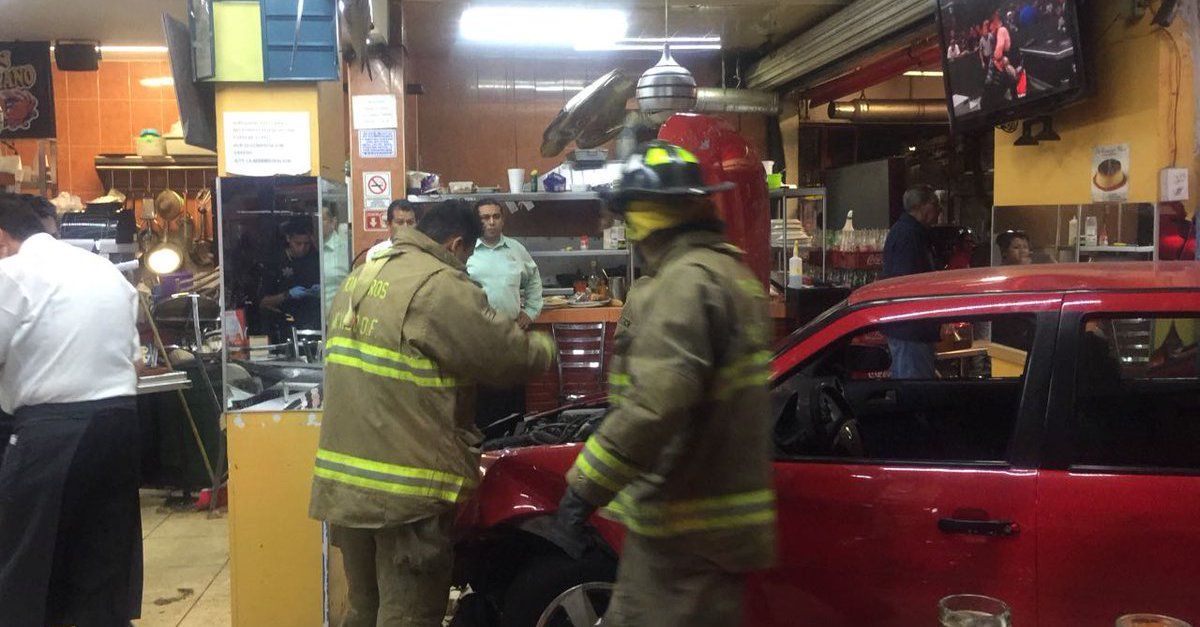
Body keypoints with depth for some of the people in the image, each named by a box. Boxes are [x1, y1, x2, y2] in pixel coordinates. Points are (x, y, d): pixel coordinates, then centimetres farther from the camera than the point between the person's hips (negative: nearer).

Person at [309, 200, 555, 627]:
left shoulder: (361, 276, 14)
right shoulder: (439, 286, -15)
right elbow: (508, 358, -12)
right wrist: (545, 348, 9)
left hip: (344, 479, 9)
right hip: (403, 488, -9)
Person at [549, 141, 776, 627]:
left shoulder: (684, 282, -19)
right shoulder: (733, 272, 15)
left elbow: (656, 403, -30)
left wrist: (583, 490, -24)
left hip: (684, 531, -10)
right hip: (720, 517, 10)